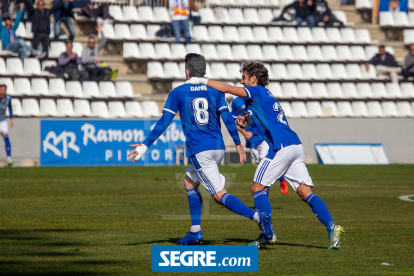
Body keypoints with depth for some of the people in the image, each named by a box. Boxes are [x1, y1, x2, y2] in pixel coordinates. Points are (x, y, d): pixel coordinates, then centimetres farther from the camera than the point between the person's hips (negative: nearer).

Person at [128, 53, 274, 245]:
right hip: (218, 147, 6)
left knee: (220, 195, -7)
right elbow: (227, 118, 2)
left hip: (199, 152, -6)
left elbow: (164, 123, -3)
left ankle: (257, 216, -27)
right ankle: (195, 231, 19)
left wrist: (145, 145, 1)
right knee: (189, 182, 23)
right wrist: (238, 144, 9)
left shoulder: (178, 93, 0)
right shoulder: (214, 90, 8)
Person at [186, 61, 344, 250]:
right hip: (296, 145, 9)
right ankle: (332, 228, -12)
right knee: (305, 192, 2)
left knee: (257, 188, -1)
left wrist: (202, 81, 1)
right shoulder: (266, 95, 26)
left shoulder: (257, 91, -1)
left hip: (282, 147, -9)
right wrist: (245, 121, 16)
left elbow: (227, 89, -8)